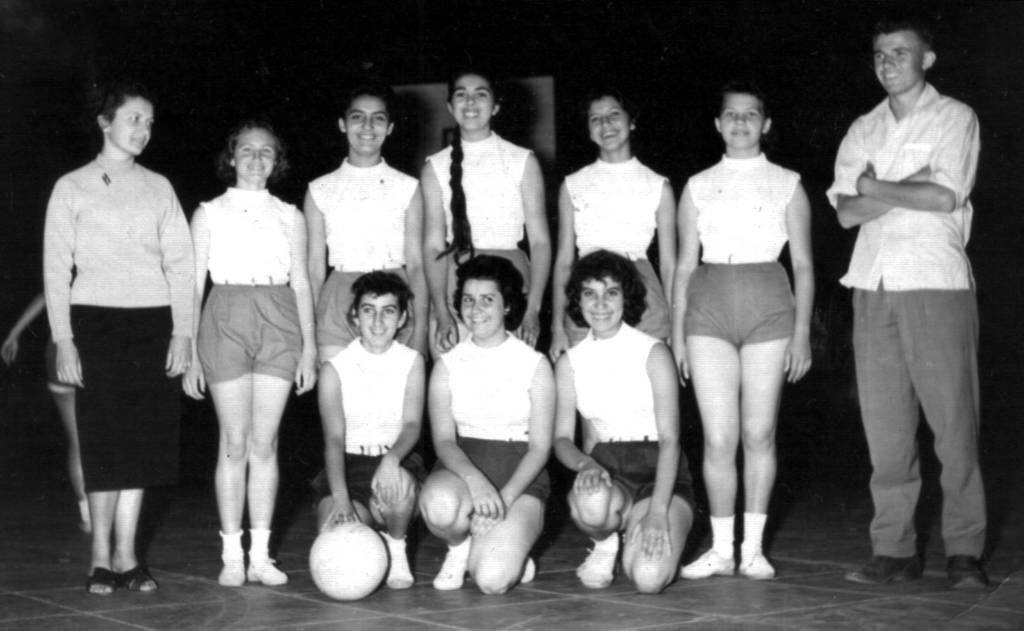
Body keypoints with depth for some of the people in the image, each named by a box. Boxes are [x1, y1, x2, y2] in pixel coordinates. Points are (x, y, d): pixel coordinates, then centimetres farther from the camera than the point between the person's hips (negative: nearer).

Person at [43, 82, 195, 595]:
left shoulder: (158, 188, 12)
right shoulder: (72, 188, 5)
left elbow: (180, 263, 10)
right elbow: (56, 268, 2)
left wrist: (182, 332, 0)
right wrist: (63, 340, -7)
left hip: (152, 321, 3)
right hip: (95, 319, -3)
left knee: (143, 434, 1)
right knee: (103, 436, -4)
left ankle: (126, 554, 8)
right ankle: (101, 556, 4)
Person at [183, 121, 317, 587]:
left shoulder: (289, 216, 11)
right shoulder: (209, 213, 6)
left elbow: (301, 284, 10)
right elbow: (192, 284, 5)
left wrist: (309, 347, 4)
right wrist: (190, 354, 0)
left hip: (278, 323, 2)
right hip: (226, 321, -1)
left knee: (264, 444, 3)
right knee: (235, 444, -1)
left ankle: (260, 554, 8)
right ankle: (232, 555, 6)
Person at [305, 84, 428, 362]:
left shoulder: (407, 188, 7)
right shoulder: (320, 190, 9)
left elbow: (416, 265, 6)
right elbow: (315, 268, 10)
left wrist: (420, 330, -2)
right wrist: (308, 335, 5)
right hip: (338, 306, 0)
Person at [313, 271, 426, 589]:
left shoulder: (412, 362, 2)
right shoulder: (335, 369, -1)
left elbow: (412, 425, -9)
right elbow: (334, 438, -10)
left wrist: (392, 458, -34)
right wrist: (340, 498, -27)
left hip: (397, 464, 0)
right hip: (348, 467, 0)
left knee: (397, 483, -37)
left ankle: (396, 549, -4)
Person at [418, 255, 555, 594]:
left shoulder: (535, 364, 2)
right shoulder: (447, 365, 6)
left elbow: (540, 445, -3)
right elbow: (443, 439, -4)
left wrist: (505, 496, -19)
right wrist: (475, 480, -25)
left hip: (520, 476, -1)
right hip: (461, 468, 2)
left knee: (493, 579, -25)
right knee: (439, 504, -37)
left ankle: (509, 550, 13)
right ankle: (460, 547, -1)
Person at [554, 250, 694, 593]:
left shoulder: (653, 354, -4)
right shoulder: (569, 363, 6)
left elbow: (669, 439, -10)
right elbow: (562, 438, 4)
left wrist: (657, 512, -23)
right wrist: (584, 463, -22)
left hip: (659, 474, -1)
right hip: (605, 473, 2)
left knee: (649, 577, -27)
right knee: (592, 502, -38)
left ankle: (635, 533, 11)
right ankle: (605, 545, 0)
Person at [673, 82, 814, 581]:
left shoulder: (787, 185, 9)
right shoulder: (698, 187, 12)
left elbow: (803, 265, 8)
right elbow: (684, 265, 13)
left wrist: (802, 331, 0)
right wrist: (677, 333, 7)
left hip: (768, 308, -1)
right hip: (709, 309, 1)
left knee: (759, 433, 1)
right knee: (718, 437, -3)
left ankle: (753, 548, 11)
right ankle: (721, 549, 6)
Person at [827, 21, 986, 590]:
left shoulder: (954, 117, 5)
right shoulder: (863, 130, 18)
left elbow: (946, 196, -9)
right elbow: (846, 211, 6)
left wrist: (877, 188, -2)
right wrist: (909, 188, -7)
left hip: (937, 285, -4)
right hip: (874, 287, 4)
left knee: (955, 424, -5)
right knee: (885, 426, 2)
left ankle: (965, 553, 0)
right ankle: (895, 550, 6)